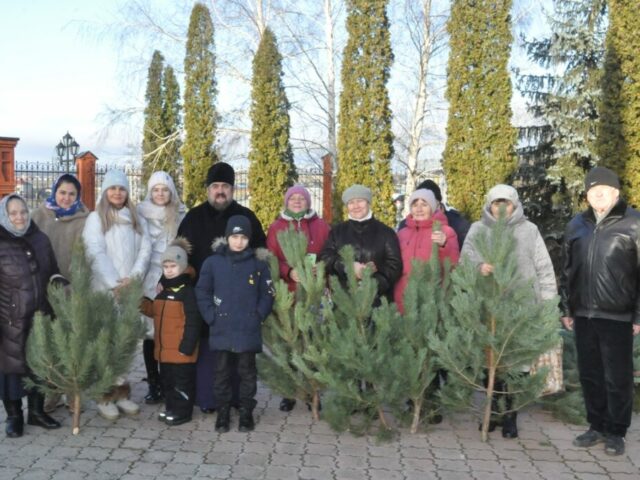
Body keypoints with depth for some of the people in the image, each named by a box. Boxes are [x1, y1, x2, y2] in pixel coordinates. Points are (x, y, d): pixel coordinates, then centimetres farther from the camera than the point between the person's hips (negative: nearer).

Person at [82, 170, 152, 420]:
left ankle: (121, 392, 12)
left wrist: (133, 277, -10)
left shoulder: (137, 220, 14)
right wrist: (114, 284, -16)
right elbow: (96, 253, -8)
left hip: (131, 290, 3)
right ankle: (105, 396, 3)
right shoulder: (96, 218, 2)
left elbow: (145, 250, 5)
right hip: (105, 290, -3)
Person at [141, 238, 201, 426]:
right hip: (164, 348, 9)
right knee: (167, 379, 19)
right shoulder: (163, 291, 13)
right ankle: (171, 407, 32)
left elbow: (193, 321, -18)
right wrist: (144, 304, 5)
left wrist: (187, 345, -19)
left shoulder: (187, 291, -15)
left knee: (182, 381, 2)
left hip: (180, 348, -9)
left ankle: (182, 411, 12)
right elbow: (157, 312, 22)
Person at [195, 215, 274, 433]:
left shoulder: (258, 264, 1)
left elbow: (267, 294, 5)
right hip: (221, 330, 0)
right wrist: (211, 316, -4)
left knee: (247, 373, 8)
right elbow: (202, 292, 4)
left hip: (248, 331, 0)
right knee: (222, 372, 9)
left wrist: (259, 316, -4)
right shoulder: (213, 262, 0)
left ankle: (246, 412, 20)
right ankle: (222, 412, 21)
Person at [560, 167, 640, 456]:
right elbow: (567, 271, 15)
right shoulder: (577, 225, 11)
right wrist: (567, 309, 11)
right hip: (584, 315, 5)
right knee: (590, 375, 12)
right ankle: (597, 427, 26)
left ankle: (616, 432, 18)